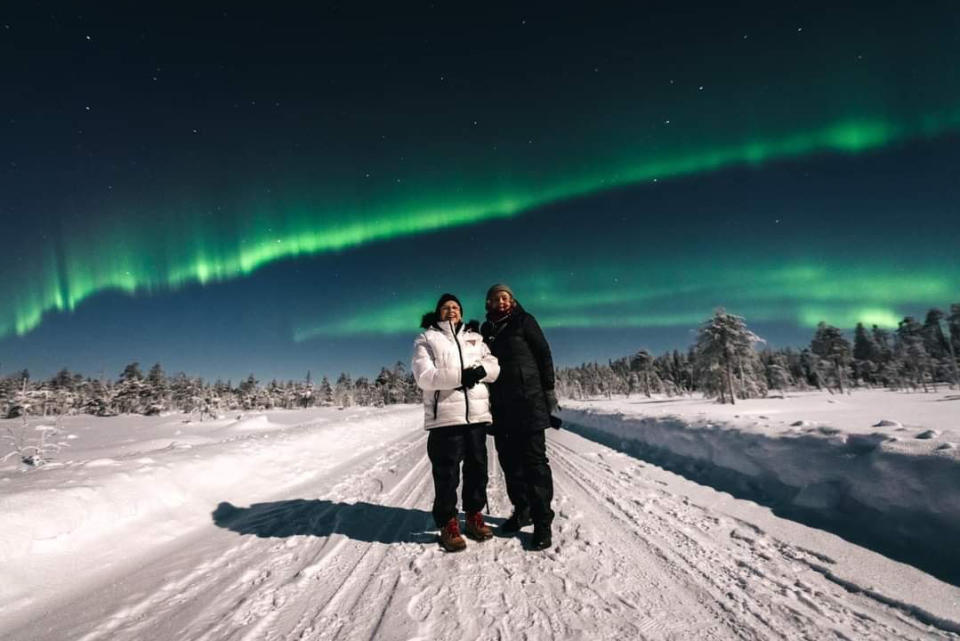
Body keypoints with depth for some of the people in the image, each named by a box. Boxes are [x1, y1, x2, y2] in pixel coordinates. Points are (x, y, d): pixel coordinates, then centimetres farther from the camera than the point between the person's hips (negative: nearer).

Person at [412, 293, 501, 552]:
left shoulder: (475, 337, 19)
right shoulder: (426, 339, 5)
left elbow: (494, 366, 10)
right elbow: (424, 376, -9)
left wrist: (481, 370, -13)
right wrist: (459, 376, -20)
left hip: (477, 412, 4)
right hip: (445, 414, -4)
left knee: (477, 467, 11)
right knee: (446, 471, -1)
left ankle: (474, 516, 26)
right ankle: (449, 524, 13)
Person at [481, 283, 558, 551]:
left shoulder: (524, 322, 2)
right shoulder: (486, 330, 14)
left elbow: (544, 355, -2)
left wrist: (549, 390, -9)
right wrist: (488, 403, 13)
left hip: (528, 401, -5)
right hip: (500, 406, 5)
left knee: (534, 460, -5)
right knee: (509, 460, 11)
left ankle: (542, 521, 1)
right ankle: (522, 510, 25)